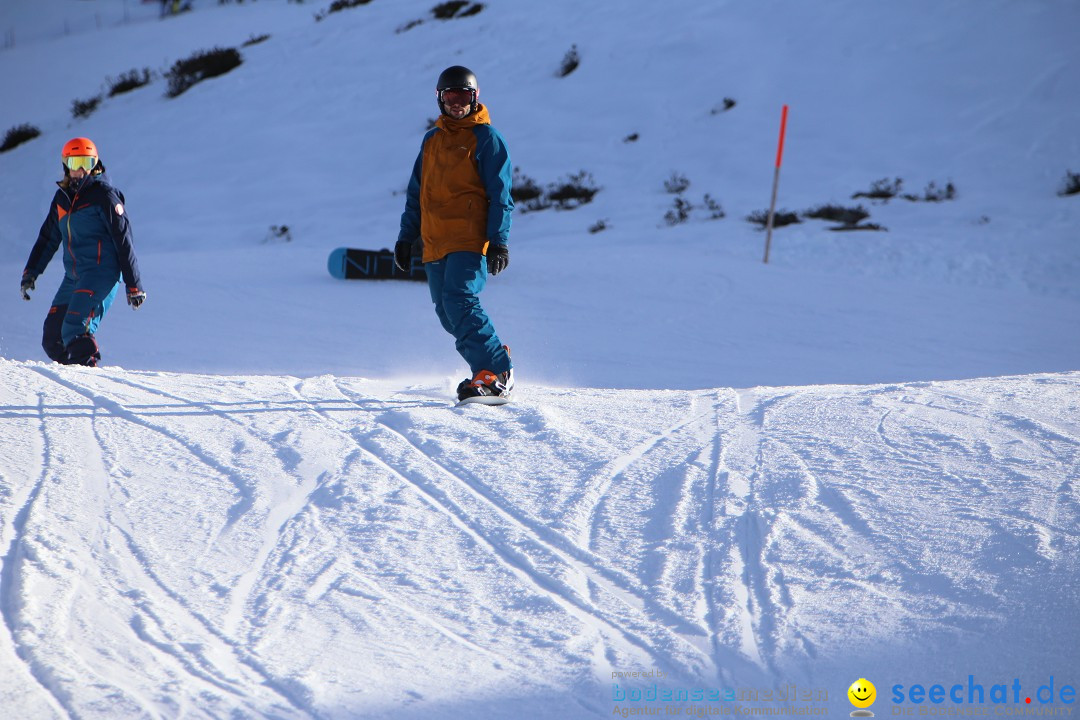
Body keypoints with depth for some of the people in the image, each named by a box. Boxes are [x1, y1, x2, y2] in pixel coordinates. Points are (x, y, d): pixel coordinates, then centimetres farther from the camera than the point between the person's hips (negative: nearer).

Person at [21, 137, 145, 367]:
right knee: (52, 339, 3)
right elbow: (48, 238, 26)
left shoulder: (104, 195, -4)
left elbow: (123, 240, -6)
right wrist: (31, 272, 16)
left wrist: (133, 284, -8)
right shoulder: (62, 197, 16)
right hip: (73, 277, 8)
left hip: (101, 272, -8)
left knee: (75, 331, -26)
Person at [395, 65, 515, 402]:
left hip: (470, 240, -7)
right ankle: (494, 361, 16)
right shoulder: (432, 140, 20)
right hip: (435, 244, 7)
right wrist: (406, 237, 20)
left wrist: (498, 242, -12)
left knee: (459, 301, -23)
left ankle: (496, 373, -22)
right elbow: (416, 194, 26)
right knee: (448, 314, 3)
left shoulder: (486, 138, 1)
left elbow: (500, 195, -4)